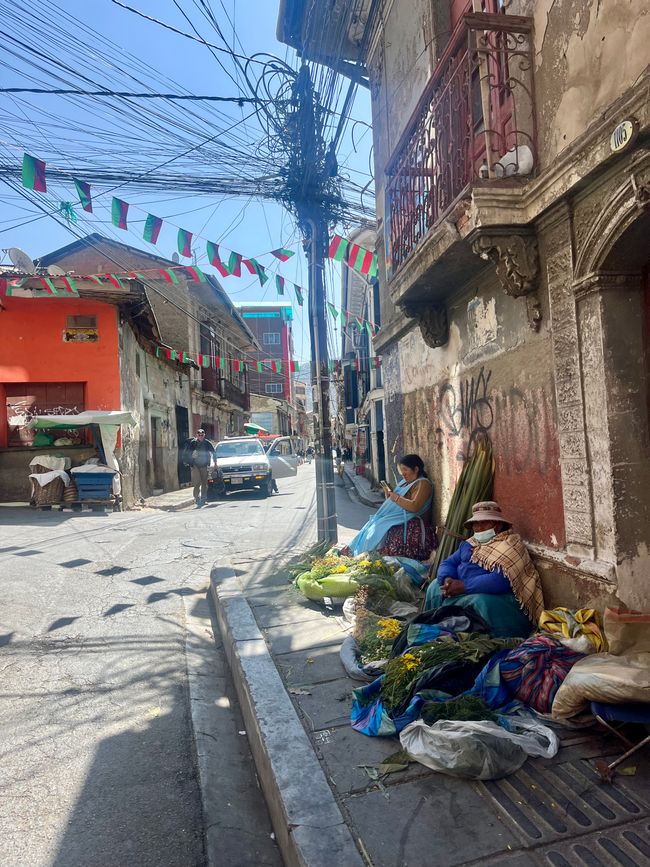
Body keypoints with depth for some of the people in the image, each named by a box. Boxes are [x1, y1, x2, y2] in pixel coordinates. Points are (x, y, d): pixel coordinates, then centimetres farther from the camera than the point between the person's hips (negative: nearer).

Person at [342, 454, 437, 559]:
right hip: (398, 522, 8)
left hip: (412, 527, -8)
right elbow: (393, 505, 22)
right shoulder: (405, 483, 19)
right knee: (373, 528, -13)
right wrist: (388, 493, 3)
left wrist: (393, 495, -15)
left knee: (378, 530, -22)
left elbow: (414, 507, -22)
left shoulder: (423, 483, -7)